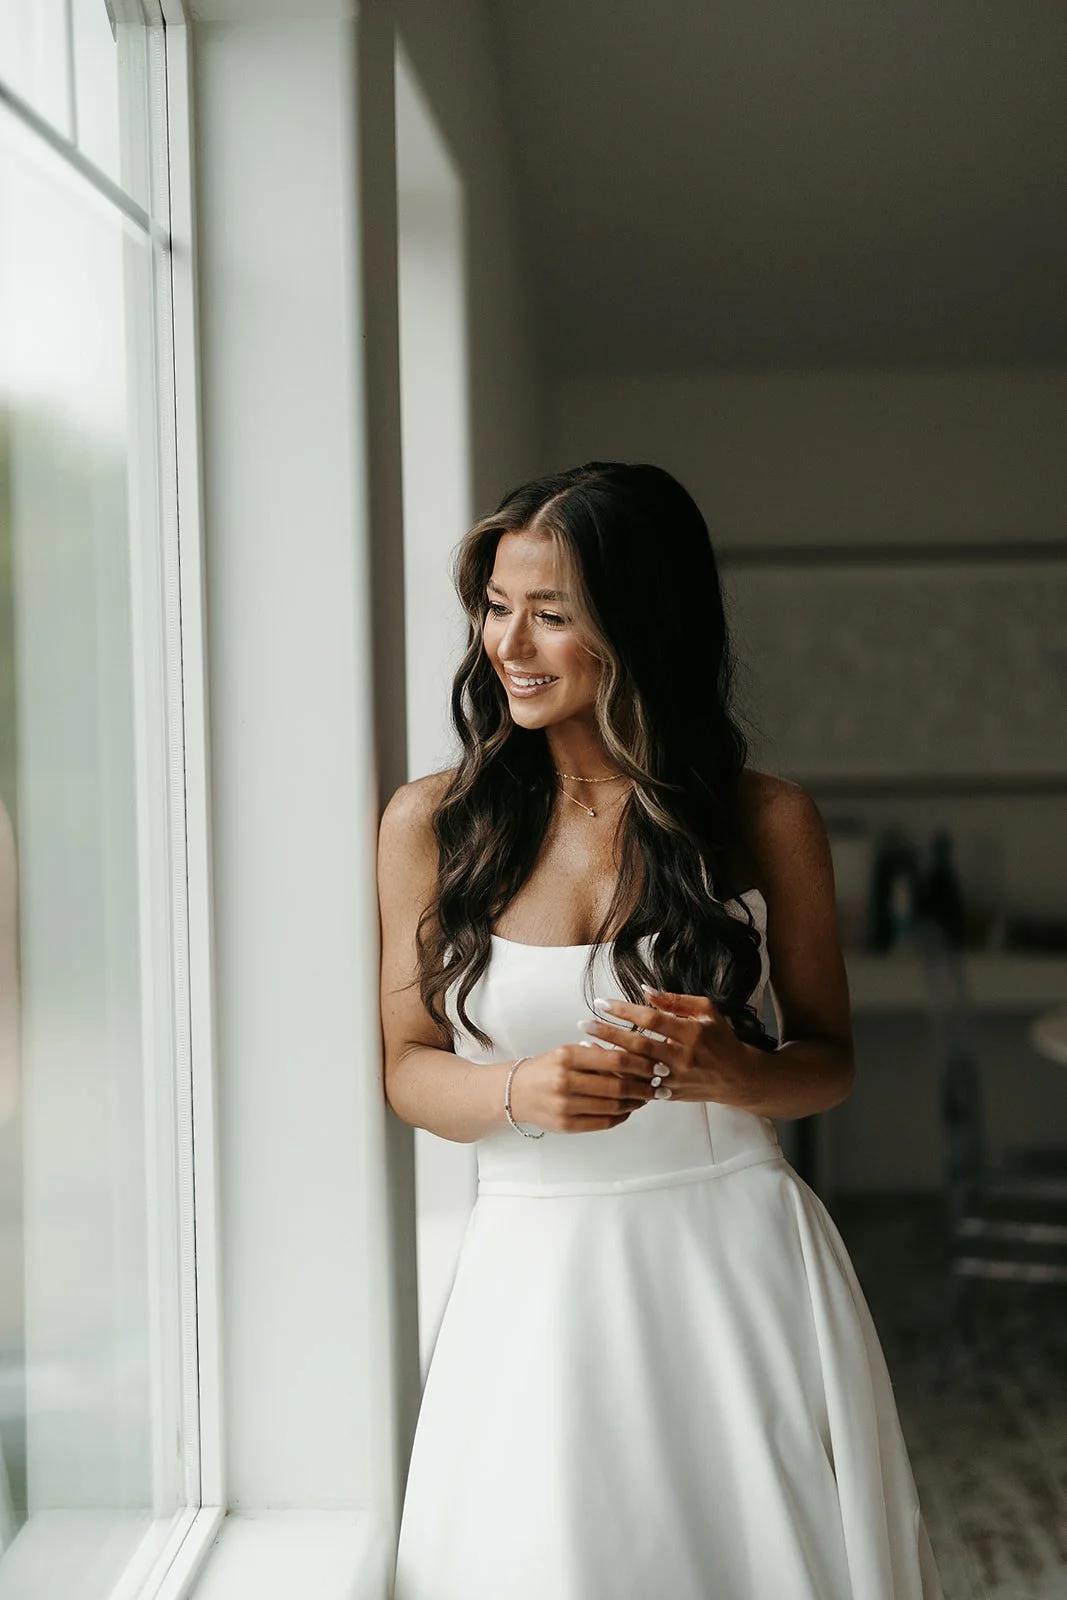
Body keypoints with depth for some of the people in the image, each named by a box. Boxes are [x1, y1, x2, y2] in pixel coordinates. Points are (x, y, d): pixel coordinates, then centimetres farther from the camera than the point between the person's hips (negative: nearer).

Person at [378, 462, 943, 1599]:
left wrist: (728, 1069, -16)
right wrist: (525, 1090, -18)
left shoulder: (767, 820, -1)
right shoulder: (433, 822, 0)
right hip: (537, 1267, 1)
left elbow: (829, 1060, 6)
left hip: (735, 1258, 0)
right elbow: (409, 1068, 4)